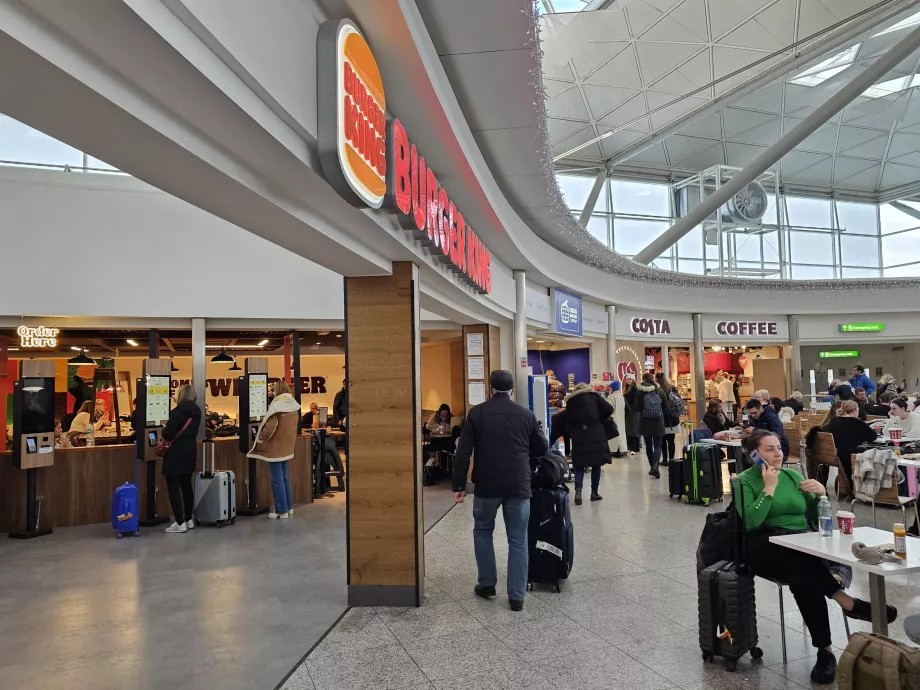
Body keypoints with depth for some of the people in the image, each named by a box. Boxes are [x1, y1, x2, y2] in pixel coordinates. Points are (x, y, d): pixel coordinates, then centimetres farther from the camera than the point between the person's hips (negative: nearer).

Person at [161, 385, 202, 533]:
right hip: (190, 451, 7)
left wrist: (164, 431, 2)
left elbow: (167, 434, -19)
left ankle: (180, 523, -1)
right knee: (186, 485, 16)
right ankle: (189, 520, 21)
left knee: (173, 488, 0)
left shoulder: (177, 412, -18)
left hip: (176, 454, -7)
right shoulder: (197, 412, 4)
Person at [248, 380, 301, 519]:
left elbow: (269, 428, -23)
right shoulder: (294, 406, 4)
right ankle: (289, 507, 24)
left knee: (277, 479, 1)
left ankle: (281, 511, 5)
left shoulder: (276, 407, -19)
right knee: (284, 477, 18)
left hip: (276, 448, -8)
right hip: (287, 446, 8)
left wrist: (260, 439, -8)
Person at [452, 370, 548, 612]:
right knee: (518, 540, 8)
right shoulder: (526, 414, 3)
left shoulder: (476, 413, -1)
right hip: (518, 485, 1)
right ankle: (516, 596, 10)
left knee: (482, 530, 21)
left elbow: (463, 452, -5)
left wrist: (458, 486, 0)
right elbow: (542, 449, 11)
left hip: (487, 485, -1)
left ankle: (487, 583, 23)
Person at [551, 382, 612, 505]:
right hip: (595, 435, -1)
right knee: (596, 464, 10)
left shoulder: (570, 401, 11)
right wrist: (599, 420, 15)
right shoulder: (593, 395, 8)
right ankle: (594, 492, 14)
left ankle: (578, 490, -13)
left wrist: (570, 433, 13)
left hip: (579, 438, 1)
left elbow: (565, 421, 7)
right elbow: (609, 409, 3)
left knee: (579, 465, 5)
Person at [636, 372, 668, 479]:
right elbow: (665, 407, 5)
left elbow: (637, 408, -7)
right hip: (658, 422, 1)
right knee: (657, 445, 2)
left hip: (645, 422, 0)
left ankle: (652, 467, 19)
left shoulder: (640, 392, -9)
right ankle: (655, 465, -20)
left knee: (648, 445, 13)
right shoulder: (660, 391, -3)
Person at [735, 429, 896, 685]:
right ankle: (847, 602, -27)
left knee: (803, 576, -33)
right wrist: (769, 488, -15)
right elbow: (750, 522, -15)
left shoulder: (793, 475, 17)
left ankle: (825, 651, -30)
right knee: (803, 560, -38)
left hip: (801, 545, 4)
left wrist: (820, 494, 0)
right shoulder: (744, 481, 1)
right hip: (764, 547, -3)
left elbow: (814, 519, 18)